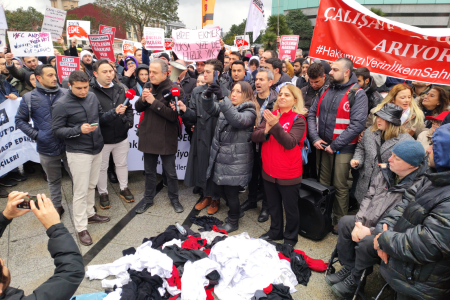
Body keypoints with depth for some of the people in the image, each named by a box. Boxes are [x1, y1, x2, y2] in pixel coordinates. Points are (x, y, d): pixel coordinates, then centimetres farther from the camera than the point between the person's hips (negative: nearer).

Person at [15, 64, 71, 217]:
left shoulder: (66, 94, -3)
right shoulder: (29, 98, -2)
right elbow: (20, 120, 6)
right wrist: (35, 134, -7)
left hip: (68, 145, 0)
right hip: (47, 148, 1)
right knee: (53, 180, 18)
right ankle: (57, 206, 36)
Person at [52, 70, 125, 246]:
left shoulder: (92, 97, 3)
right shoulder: (61, 105, -13)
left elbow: (101, 118, 12)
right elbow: (56, 130, -11)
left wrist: (115, 112, -6)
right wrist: (79, 130, -26)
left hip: (97, 149, 6)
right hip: (78, 153, -5)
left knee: (92, 185, 18)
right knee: (81, 190, 1)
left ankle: (89, 214, 37)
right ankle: (81, 228, 14)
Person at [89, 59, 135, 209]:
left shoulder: (119, 89, 4)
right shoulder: (91, 92, -16)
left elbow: (129, 108, 15)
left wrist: (129, 121, 0)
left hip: (121, 136, 5)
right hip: (102, 139, -5)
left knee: (122, 164, 20)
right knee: (102, 167, 14)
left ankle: (124, 189, 39)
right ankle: (103, 193, 33)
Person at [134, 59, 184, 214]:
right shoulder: (148, 87, 7)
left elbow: (174, 115, -23)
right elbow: (138, 108, 9)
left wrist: (154, 101, -23)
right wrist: (143, 99, -12)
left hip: (166, 138, -5)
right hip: (148, 136, 5)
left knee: (170, 172, 10)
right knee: (149, 171, 18)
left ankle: (174, 199, 30)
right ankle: (148, 198, 35)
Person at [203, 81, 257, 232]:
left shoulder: (249, 112, -11)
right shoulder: (226, 107, 12)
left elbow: (237, 120, -30)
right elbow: (211, 109, 6)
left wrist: (222, 98, -34)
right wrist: (208, 95, -14)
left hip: (236, 161, -7)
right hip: (220, 157, 7)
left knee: (231, 192, 4)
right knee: (218, 188, 17)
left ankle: (233, 222, 30)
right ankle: (235, 210, 42)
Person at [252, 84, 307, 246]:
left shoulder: (298, 119, -10)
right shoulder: (270, 115, 3)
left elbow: (290, 143, -24)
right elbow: (254, 137, -5)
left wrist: (275, 125, -32)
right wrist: (266, 130, -24)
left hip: (288, 173, -5)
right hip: (269, 171, 5)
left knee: (290, 207, 12)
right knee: (273, 205, 22)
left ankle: (290, 237, 32)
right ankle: (275, 231, 42)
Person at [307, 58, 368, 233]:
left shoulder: (358, 94, -8)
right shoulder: (326, 91, 11)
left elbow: (357, 124, -16)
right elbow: (312, 115, 10)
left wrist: (334, 145, -16)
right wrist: (315, 138, -4)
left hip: (342, 149, -5)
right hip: (321, 146, 6)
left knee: (340, 186, 3)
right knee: (323, 184, 15)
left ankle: (339, 222, 21)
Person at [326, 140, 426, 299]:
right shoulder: (386, 174, 0)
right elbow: (368, 197, 4)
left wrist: (370, 231, -24)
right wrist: (359, 222, -8)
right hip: (369, 223, 8)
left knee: (367, 242, -29)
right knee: (344, 222, -1)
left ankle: (354, 280, 0)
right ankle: (348, 268, 11)